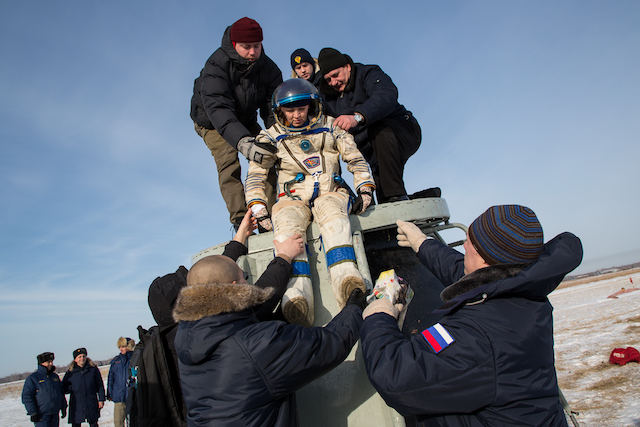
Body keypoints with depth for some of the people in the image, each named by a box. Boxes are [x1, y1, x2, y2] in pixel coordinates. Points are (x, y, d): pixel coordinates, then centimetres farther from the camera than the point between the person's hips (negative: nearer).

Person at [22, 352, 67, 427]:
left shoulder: (55, 376, 12)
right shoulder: (32, 378, -6)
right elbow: (27, 397, -8)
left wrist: (63, 408, 16)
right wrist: (32, 413, -13)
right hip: (41, 416, -6)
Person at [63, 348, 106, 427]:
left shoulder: (93, 369, 2)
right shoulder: (70, 372, 2)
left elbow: (100, 385, 4)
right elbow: (64, 388, 7)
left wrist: (101, 400, -1)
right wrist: (72, 388, -13)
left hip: (92, 405, 0)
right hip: (76, 406, 0)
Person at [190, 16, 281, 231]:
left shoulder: (268, 68, -17)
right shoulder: (217, 65, -31)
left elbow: (273, 108, -20)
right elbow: (217, 108, -45)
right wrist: (241, 141, -61)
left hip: (246, 120, 4)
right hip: (212, 121, -4)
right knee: (229, 164, -25)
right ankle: (240, 219, -24)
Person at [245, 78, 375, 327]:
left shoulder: (330, 128, 15)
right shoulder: (271, 138, 14)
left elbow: (356, 159, 17)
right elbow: (254, 177, 12)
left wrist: (365, 190, 5)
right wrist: (259, 211, 1)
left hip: (329, 193, 0)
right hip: (293, 198, 0)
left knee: (333, 217, -38)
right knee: (287, 228, -35)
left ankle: (347, 281, -55)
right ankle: (297, 296, -51)